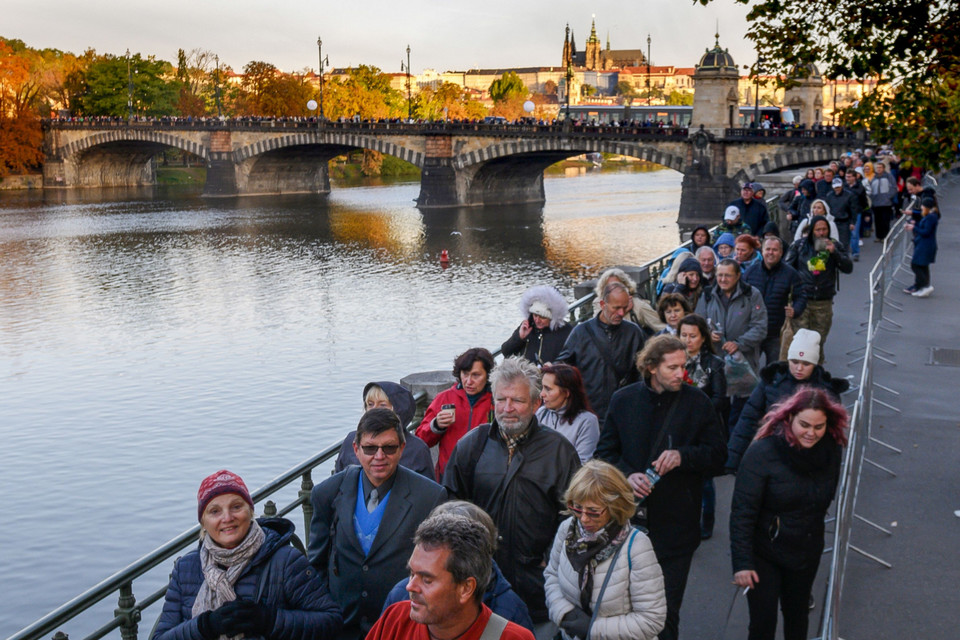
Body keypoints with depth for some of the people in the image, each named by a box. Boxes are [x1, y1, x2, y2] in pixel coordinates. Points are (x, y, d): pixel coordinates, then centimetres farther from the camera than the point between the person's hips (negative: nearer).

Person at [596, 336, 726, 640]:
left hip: (676, 526, -1)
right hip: (628, 521, 1)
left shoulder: (697, 402, -2)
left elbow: (718, 456, 1)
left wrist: (683, 456, -17)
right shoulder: (624, 400, 1)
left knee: (666, 613, 5)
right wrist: (627, 475, -14)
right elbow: (605, 452, 5)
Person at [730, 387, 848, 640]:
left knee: (797, 615, 21)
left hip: (807, 552, 4)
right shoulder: (763, 452, -23)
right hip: (763, 552, -4)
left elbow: (825, 500, 7)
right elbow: (742, 512, -21)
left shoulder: (832, 451, -9)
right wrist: (742, 563, -24)